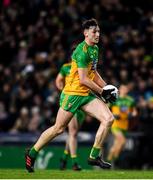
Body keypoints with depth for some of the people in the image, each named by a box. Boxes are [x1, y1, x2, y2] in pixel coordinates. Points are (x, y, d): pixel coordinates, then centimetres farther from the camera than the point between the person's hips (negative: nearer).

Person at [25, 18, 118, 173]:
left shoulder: (95, 49, 12)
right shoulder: (82, 51, -18)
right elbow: (83, 79, -21)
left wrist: (107, 87, 14)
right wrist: (102, 92, -13)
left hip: (87, 94, 8)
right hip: (72, 93, -8)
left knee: (108, 119, -9)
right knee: (58, 128, -1)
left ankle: (94, 156, -2)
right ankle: (31, 153, 18)